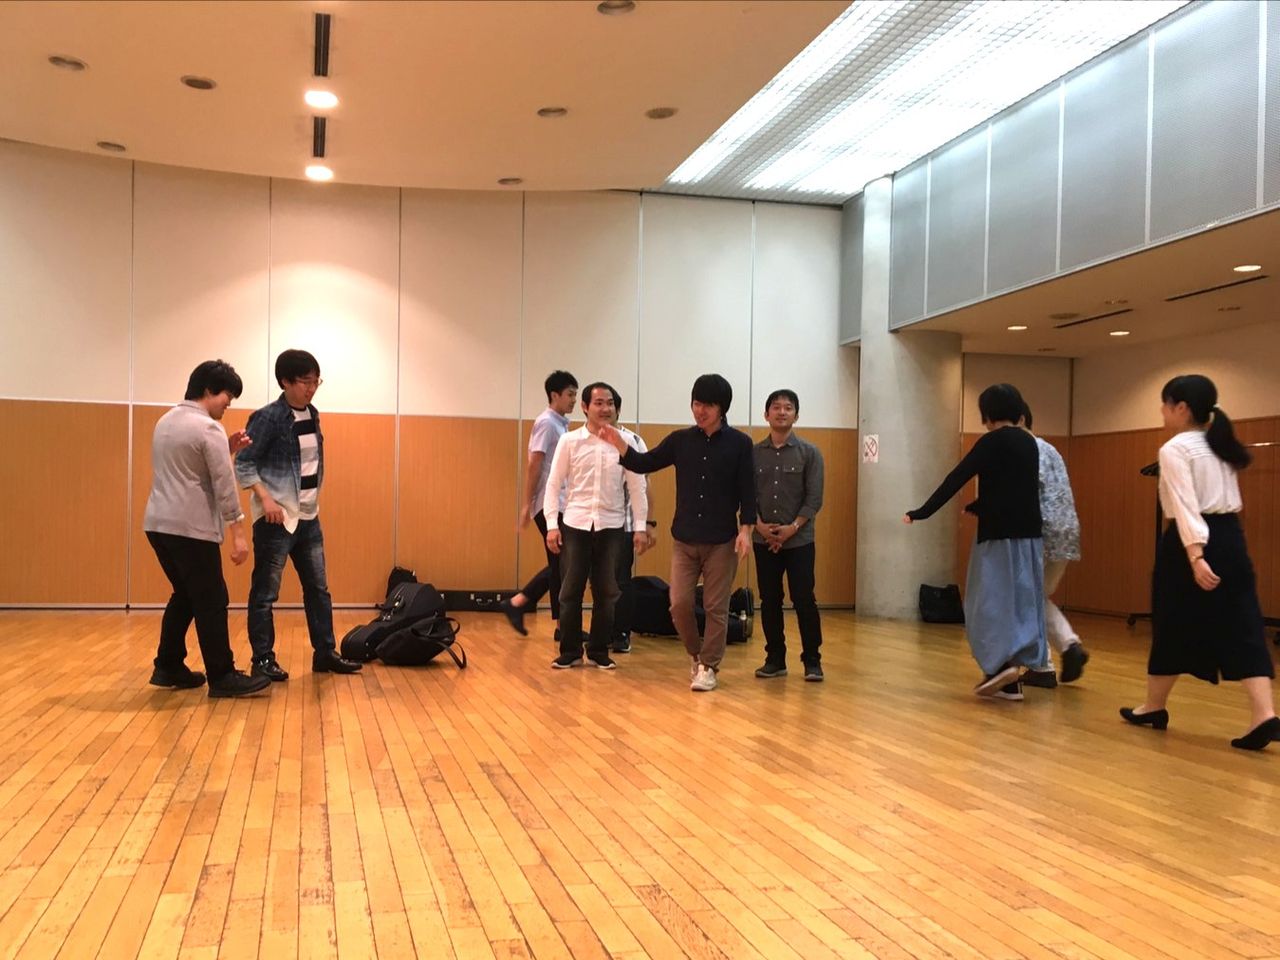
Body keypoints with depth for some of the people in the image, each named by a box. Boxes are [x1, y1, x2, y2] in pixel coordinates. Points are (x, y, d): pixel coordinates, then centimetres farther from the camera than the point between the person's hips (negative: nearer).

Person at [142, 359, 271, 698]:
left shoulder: (166, 421, 16)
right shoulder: (208, 428, -12)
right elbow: (223, 485, -15)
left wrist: (228, 450, 13)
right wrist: (238, 533, -14)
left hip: (158, 524, 9)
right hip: (191, 528, -9)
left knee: (185, 595, 19)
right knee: (211, 602, -4)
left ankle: (168, 668, 23)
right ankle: (222, 677, -2)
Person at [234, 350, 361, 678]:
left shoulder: (312, 415, 9)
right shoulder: (268, 418, -12)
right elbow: (243, 463, -12)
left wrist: (313, 501, 12)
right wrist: (265, 499, -21)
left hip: (308, 517, 8)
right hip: (277, 518, -7)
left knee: (318, 589, 11)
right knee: (265, 592, 1)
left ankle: (325, 653, 19)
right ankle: (263, 659, 9)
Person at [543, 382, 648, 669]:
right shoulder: (569, 441, 0)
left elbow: (636, 487, 3)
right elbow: (554, 485, 1)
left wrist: (640, 527, 0)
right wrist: (552, 525, -6)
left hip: (612, 526, 1)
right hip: (575, 524, 0)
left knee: (606, 592, 7)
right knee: (570, 591, 4)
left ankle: (599, 651, 20)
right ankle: (570, 651, 16)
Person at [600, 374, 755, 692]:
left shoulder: (739, 443, -4)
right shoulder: (680, 440, 4)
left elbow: (747, 490, -4)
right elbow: (645, 464, 5)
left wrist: (746, 529, -11)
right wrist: (620, 445, -11)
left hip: (722, 541, -2)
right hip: (684, 539, 3)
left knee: (716, 607, 3)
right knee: (679, 604, 1)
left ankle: (708, 666, 15)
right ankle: (695, 654, 25)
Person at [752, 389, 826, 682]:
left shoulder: (809, 453, 0)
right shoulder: (754, 453, 6)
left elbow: (814, 499, -4)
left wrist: (792, 528, -14)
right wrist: (759, 525, -11)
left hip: (799, 541, -2)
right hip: (764, 541, 2)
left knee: (804, 600, -2)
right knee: (769, 601, 6)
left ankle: (812, 661, 8)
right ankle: (775, 659, 17)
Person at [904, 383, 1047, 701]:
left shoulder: (993, 442, -11)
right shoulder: (1028, 442, 13)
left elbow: (956, 478, -15)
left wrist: (922, 513, -11)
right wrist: (978, 507, 39)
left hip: (1000, 534, -8)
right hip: (1027, 534, 8)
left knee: (992, 602, -3)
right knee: (1019, 602, 8)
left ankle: (1004, 663, -18)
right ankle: (1009, 681, 9)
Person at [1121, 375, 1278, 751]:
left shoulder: (1175, 450, -10)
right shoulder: (1221, 447, 15)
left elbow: (1186, 507, -19)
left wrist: (1195, 556, -25)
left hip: (1192, 542, -7)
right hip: (1230, 539, 7)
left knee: (1174, 628, 7)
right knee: (1242, 627, 1)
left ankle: (1154, 707, 22)